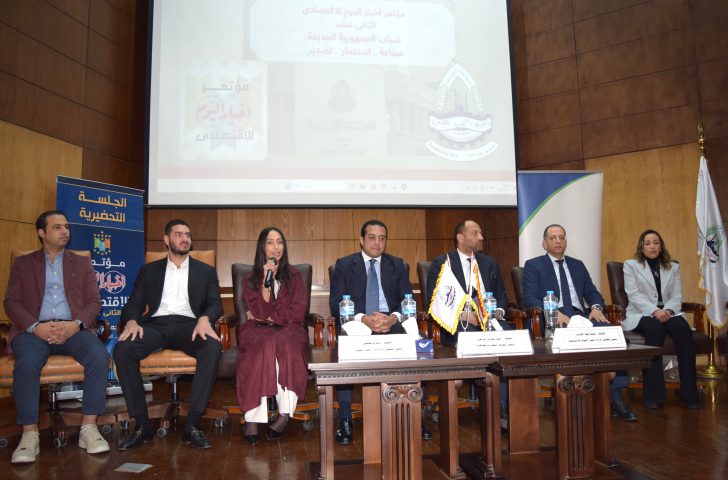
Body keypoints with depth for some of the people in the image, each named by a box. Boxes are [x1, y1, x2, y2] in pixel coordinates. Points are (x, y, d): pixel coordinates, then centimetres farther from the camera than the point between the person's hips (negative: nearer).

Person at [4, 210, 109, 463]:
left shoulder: (82, 263, 17)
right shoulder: (23, 263, 16)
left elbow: (94, 302, 8)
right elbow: (11, 302, 4)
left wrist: (76, 324, -13)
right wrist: (36, 327, -15)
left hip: (73, 328, 1)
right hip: (34, 329, 0)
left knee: (99, 357, -30)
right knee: (27, 363, -34)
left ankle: (88, 428, -20)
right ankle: (30, 434, -19)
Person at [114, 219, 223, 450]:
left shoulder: (206, 271, 18)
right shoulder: (149, 270, 21)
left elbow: (215, 304, 7)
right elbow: (134, 304, 13)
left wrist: (204, 319, -17)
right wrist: (131, 321, -12)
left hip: (188, 324, -1)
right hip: (156, 324, 1)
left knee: (213, 347, -35)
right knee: (122, 349, -30)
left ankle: (192, 424, -29)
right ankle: (142, 424, -19)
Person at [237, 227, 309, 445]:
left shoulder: (294, 276, 12)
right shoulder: (250, 279, 11)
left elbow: (297, 313, 2)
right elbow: (260, 312, -4)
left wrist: (268, 317, -2)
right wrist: (266, 281, -12)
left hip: (288, 330, 0)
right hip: (258, 331, 0)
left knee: (284, 345, -35)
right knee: (265, 345, -35)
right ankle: (252, 418, -34)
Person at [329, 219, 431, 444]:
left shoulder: (397, 265, 16)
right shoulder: (344, 265, 8)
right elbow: (336, 304, -3)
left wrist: (393, 318, -16)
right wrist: (364, 319, -21)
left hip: (392, 322, 2)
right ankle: (345, 421, -19)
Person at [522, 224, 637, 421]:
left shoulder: (577, 265, 25)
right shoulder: (533, 265, 9)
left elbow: (592, 292, 20)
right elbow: (530, 298, -3)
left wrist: (596, 307, -5)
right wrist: (554, 312, -20)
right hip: (554, 320, -4)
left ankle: (614, 396, -22)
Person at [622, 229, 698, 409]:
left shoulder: (673, 267, 19)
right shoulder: (631, 265, 9)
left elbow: (676, 297, 8)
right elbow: (634, 295, -5)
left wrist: (668, 310, -14)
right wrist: (654, 311, -21)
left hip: (667, 313, 3)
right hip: (641, 314, -3)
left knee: (682, 327, -31)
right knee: (655, 327, -37)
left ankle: (688, 391, -26)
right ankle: (653, 392, -32)